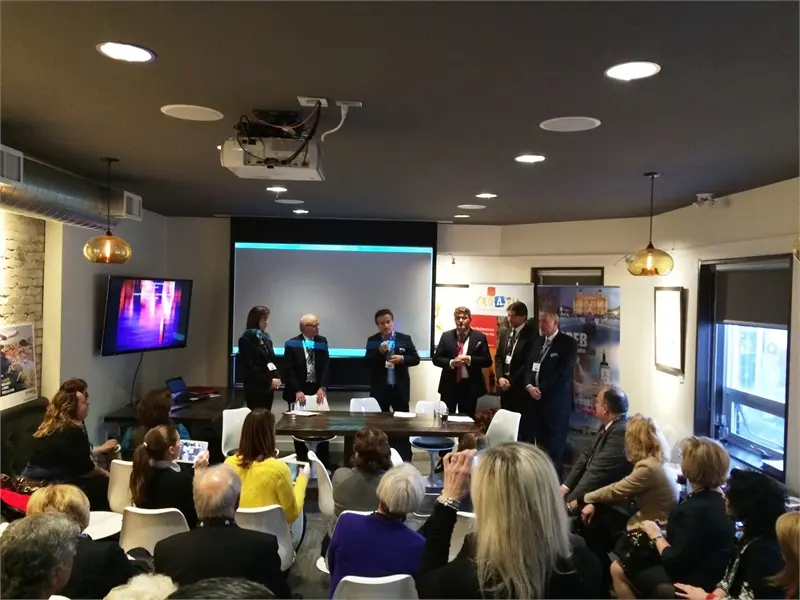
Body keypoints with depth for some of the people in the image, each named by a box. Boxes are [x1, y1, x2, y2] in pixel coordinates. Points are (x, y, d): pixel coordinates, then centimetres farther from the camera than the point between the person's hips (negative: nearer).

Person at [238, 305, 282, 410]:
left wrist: (277, 377, -2)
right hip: (255, 388, -7)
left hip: (269, 387, 7)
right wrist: (269, 381, -13)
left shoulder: (266, 338, 13)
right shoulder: (246, 340, -7)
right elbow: (249, 367, -14)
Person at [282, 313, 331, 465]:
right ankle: (302, 462, 16)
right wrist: (297, 391, -17)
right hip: (299, 392, -2)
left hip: (317, 390, 3)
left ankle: (324, 462, 11)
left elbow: (326, 366, -1)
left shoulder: (322, 342, 4)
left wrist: (322, 388, -12)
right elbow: (288, 370, -9)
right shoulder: (291, 344, -5)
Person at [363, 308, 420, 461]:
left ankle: (405, 460, 13)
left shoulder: (405, 339, 1)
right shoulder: (372, 340, 1)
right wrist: (379, 351, -21)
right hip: (379, 389, 0)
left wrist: (402, 358, -17)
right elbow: (366, 362, -6)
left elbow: (416, 359, 0)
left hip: (400, 388, 0)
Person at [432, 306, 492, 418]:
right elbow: (436, 358, 2)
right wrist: (451, 363, -16)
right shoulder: (446, 336, 3)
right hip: (449, 385, 1)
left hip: (470, 387, -1)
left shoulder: (479, 337, 0)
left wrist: (470, 359, -18)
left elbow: (487, 361, -3)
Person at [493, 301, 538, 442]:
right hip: (505, 385, 6)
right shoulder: (504, 332, 12)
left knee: (525, 426, 0)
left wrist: (512, 381, -13)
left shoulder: (531, 334, -11)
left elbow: (529, 363, -14)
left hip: (521, 387, -6)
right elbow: (498, 357, 10)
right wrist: (500, 378, -5)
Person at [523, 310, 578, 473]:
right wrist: (529, 386, -5)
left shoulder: (568, 343, -6)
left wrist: (542, 389, -14)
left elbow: (563, 372, -14)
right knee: (540, 438, 9)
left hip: (556, 400, -6)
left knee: (554, 440, -1)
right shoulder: (538, 341, 17)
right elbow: (529, 366, 14)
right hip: (536, 398, 6)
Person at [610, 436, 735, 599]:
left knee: (618, 569, 2)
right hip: (701, 570, 9)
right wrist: (663, 534, 1)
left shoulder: (696, 510, -30)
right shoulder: (719, 498, 1)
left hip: (693, 582, -9)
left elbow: (675, 562, -26)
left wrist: (656, 535, -11)